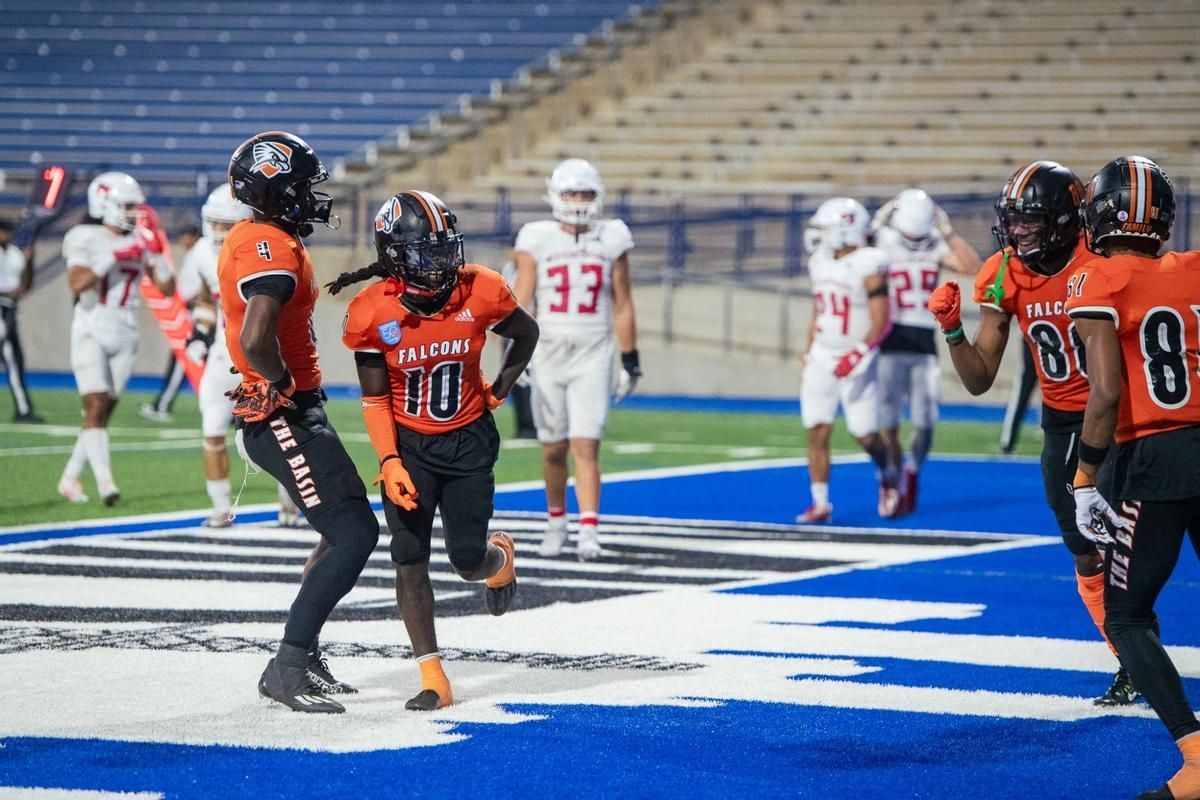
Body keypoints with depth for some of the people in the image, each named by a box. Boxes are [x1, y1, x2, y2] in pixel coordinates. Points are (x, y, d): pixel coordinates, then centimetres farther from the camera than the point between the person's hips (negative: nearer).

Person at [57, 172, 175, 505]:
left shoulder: (140, 241, 8)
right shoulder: (86, 239, -6)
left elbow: (167, 288, 8)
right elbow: (77, 284, -21)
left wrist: (157, 256, -6)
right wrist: (113, 257, -24)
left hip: (125, 335, 5)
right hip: (91, 331, -5)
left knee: (104, 411, 6)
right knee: (96, 408, -16)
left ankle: (70, 478, 18)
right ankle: (105, 482, -24)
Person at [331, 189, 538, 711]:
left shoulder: (480, 293, -15)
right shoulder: (373, 314, -18)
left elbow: (526, 332, 7)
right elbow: (374, 398, -10)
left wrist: (501, 389, 3)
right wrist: (389, 462, -19)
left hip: (469, 439, 0)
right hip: (409, 445, 0)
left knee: (467, 559, -2)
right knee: (409, 558, -8)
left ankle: (501, 559, 38)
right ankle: (433, 680, -2)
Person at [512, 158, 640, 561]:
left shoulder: (611, 240, 2)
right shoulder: (537, 240, -1)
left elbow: (622, 306, 8)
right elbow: (521, 301, -3)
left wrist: (631, 361, 8)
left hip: (593, 357, -1)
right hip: (548, 355, 1)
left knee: (586, 447, -11)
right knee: (554, 449, 9)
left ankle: (589, 533, -14)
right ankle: (556, 523, 27)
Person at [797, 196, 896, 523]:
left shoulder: (868, 267, -15)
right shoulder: (820, 263, 6)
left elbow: (881, 323, -16)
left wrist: (857, 355, -25)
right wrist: (808, 355, 16)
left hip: (855, 362, -5)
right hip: (821, 358, 5)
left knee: (865, 434, 0)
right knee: (817, 432, -2)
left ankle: (888, 475, 30)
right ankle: (820, 504, 2)